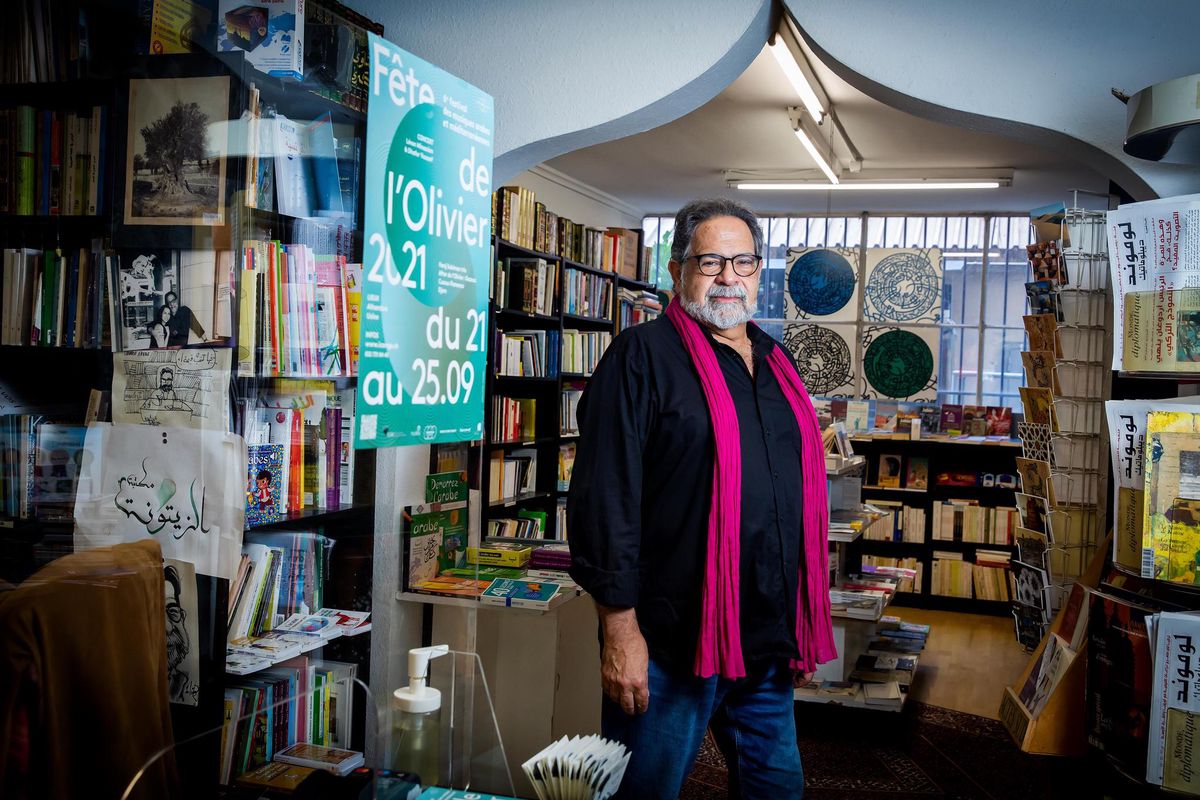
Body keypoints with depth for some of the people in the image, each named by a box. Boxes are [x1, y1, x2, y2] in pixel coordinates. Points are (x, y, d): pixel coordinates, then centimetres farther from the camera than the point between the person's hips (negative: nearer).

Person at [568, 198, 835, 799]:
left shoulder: (775, 363, 14)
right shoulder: (644, 355, -9)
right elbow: (605, 496, -16)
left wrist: (806, 626, 20)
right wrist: (619, 628, -18)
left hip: (769, 641, 7)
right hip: (670, 640, -7)